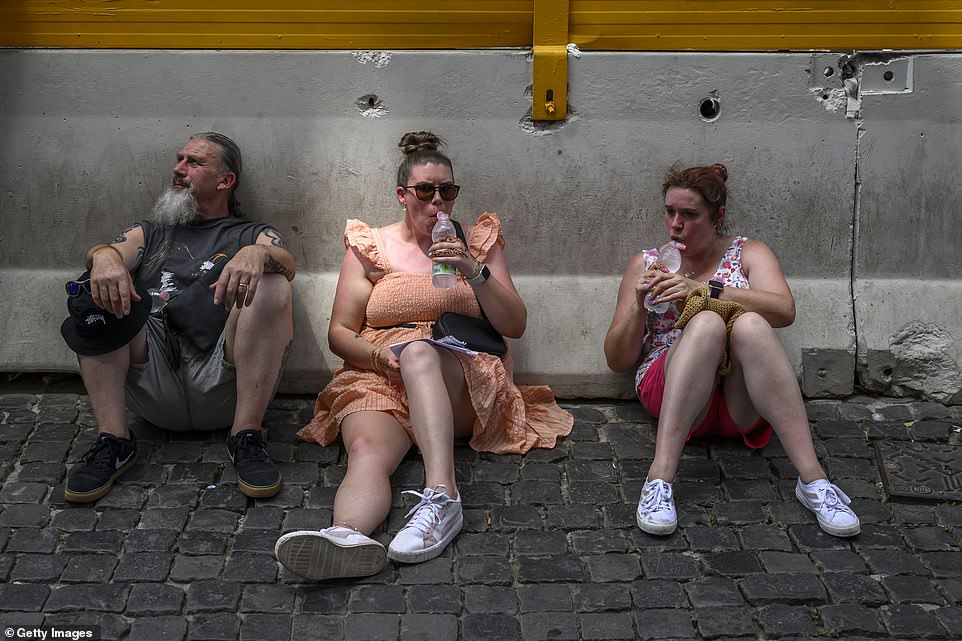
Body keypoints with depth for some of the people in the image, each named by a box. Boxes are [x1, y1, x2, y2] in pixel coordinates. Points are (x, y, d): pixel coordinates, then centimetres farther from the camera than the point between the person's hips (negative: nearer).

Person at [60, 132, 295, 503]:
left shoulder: (252, 235, 21)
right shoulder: (151, 233, 29)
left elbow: (287, 263, -3)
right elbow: (113, 251, 7)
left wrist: (257, 254, -28)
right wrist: (104, 255, -19)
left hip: (222, 386, -2)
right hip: (152, 385, 2)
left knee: (270, 284, -22)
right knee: (99, 284, -14)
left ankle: (246, 437, -22)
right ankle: (113, 440, -17)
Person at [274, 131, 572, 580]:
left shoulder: (478, 243, 17)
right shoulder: (370, 247, 15)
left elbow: (515, 326, 8)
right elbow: (339, 334, 11)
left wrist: (475, 272, -9)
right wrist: (380, 354, -11)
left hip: (464, 383, 0)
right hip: (378, 377, 0)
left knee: (419, 352, -37)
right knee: (366, 450, -34)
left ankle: (439, 496, -52)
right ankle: (347, 535, -63)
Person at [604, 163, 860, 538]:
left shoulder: (748, 253, 14)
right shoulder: (646, 264, 16)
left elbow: (785, 310, -8)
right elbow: (617, 360, 12)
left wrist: (703, 290, -17)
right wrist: (639, 301, -5)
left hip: (741, 406, 1)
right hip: (669, 390, 0)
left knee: (749, 325, -32)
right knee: (706, 322, -32)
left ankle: (812, 479, -39)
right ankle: (660, 477, -44)